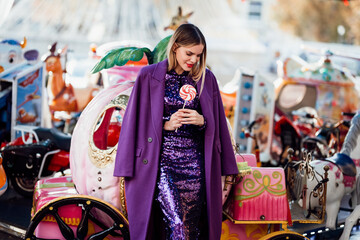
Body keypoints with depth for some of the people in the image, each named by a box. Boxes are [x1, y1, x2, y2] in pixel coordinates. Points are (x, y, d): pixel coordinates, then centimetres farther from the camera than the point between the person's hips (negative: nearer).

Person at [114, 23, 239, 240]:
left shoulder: (207, 79, 10)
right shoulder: (149, 77, 1)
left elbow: (216, 124, 14)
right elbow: (137, 122, 2)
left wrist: (201, 121, -6)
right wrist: (167, 124, -11)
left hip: (194, 163, 3)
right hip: (163, 159, -3)